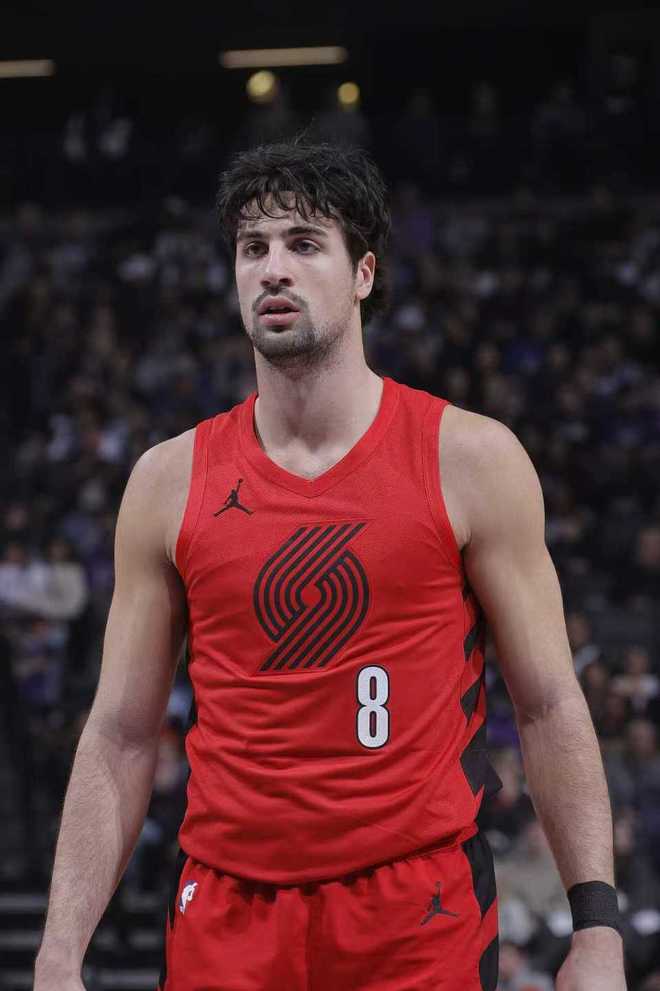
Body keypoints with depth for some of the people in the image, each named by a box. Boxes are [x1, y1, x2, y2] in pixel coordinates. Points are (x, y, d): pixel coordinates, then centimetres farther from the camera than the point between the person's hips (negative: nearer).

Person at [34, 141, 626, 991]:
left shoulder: (470, 459, -1)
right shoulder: (169, 481, 5)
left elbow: (549, 709, 0)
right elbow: (120, 739, 6)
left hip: (421, 917, -2)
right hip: (224, 913, 2)